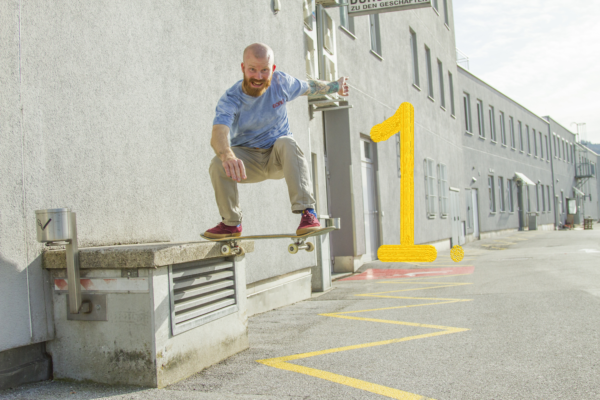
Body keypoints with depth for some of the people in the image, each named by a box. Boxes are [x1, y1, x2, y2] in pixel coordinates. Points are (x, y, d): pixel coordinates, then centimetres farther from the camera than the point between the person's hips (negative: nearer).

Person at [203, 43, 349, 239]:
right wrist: (228, 157, -64)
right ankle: (231, 224, -6)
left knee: (287, 143, -34)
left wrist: (335, 86, 27)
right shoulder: (230, 100, -22)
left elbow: (308, 87, 11)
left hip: (279, 157, 0)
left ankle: (307, 212, -35)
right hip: (247, 159, 0)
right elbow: (218, 135, -41)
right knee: (218, 165, -30)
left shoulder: (281, 82, -12)